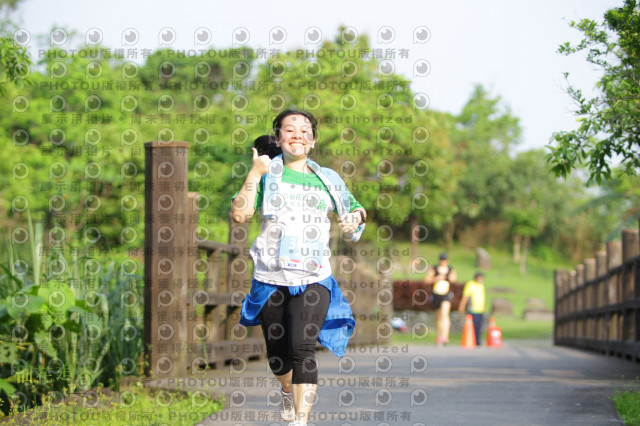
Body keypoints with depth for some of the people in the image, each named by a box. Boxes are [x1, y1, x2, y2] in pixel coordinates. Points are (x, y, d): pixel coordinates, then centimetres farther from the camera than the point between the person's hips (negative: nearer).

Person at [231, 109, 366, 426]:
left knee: (303, 348, -19)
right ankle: (288, 391, 46)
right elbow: (240, 214, -8)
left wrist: (355, 219, 5)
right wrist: (254, 174, -14)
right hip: (271, 279, 1)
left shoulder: (327, 180, 12)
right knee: (277, 354, 12)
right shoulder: (267, 175, 6)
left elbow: (356, 209, 28)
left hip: (313, 279, -1)